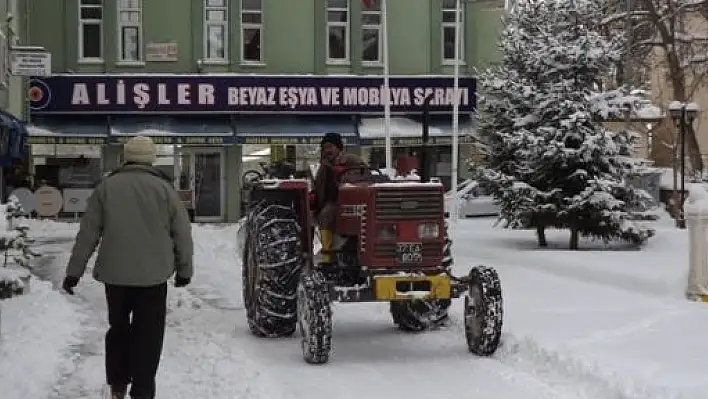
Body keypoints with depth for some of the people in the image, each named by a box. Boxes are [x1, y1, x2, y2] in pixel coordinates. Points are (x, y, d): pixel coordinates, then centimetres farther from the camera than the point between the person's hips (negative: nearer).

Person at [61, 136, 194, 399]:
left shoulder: (106, 186, 0)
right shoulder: (163, 188, -3)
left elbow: (87, 233, 1)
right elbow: (182, 233, 0)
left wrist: (74, 271, 6)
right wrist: (184, 269, 11)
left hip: (114, 273, 2)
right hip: (153, 274, -2)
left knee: (118, 328, 18)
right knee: (148, 334, 4)